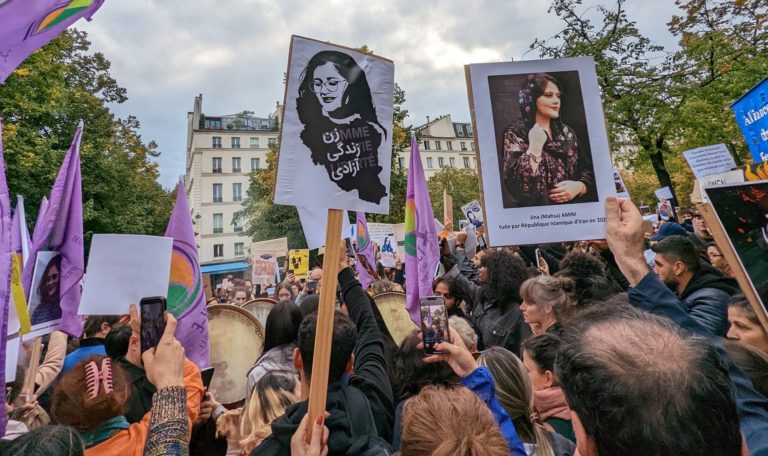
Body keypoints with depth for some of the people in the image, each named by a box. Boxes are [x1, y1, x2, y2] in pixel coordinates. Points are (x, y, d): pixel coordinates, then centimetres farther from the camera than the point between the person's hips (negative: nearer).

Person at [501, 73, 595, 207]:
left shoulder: (566, 131, 14)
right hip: (536, 211, -5)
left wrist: (579, 187, -5)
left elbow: (590, 170, 13)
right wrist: (535, 147, -16)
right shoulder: (515, 133, -3)